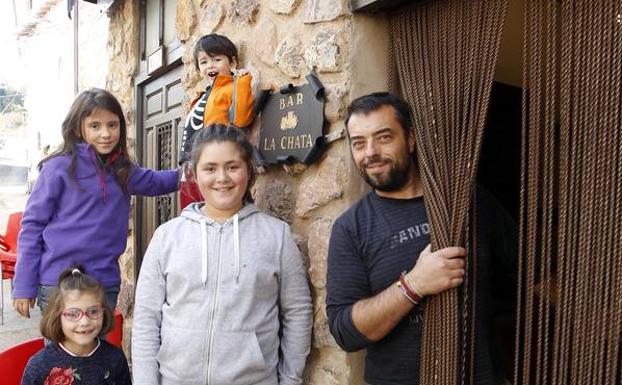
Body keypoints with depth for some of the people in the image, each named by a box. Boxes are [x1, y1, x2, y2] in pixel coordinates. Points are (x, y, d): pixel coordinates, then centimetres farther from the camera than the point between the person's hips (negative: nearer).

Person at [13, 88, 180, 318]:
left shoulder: (123, 170, 5)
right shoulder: (60, 167, -9)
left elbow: (153, 181, 24)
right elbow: (32, 224, -5)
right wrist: (24, 286, -6)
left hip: (105, 282, 5)